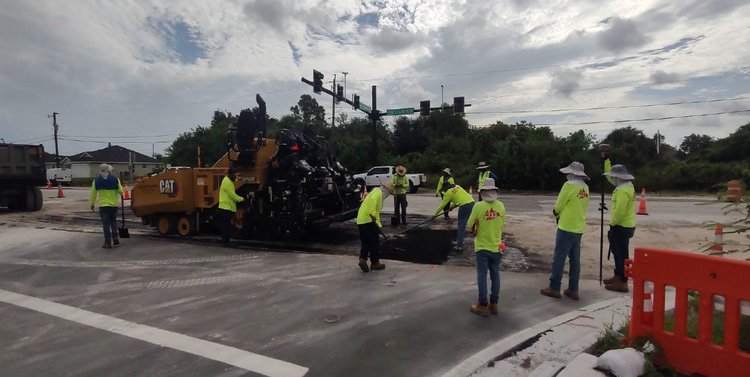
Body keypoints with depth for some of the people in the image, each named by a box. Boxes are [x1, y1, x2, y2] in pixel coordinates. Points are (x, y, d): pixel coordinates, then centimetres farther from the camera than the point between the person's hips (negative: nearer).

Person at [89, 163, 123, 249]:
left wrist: (92, 204, 13)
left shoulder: (96, 181, -2)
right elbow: (120, 191, -2)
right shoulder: (115, 179, -3)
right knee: (113, 221, 18)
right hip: (114, 204, 1)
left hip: (103, 205, -1)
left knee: (106, 224, 3)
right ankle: (115, 237, 9)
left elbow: (93, 194, 2)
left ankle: (108, 242, 4)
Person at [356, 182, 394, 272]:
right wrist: (372, 214, -33)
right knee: (374, 242, 3)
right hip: (368, 221, -9)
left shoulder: (377, 194, 26)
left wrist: (379, 226, 29)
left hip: (360, 221, 9)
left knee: (365, 242, 15)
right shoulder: (378, 192, -4)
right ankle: (375, 263, 12)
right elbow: (373, 200, -29)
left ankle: (362, 259, 1)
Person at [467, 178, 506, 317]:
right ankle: (494, 304, 25)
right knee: (495, 276, 15)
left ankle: (483, 306, 14)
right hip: (496, 247, 4)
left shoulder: (479, 206, -17)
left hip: (482, 247, -4)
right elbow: (502, 224, 5)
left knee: (482, 277, 6)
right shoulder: (501, 206, -5)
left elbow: (470, 225, -10)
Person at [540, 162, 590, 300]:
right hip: (579, 228, 7)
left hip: (566, 228, -7)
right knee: (575, 259, 12)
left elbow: (558, 206, -9)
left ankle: (554, 288, 6)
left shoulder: (569, 185, -15)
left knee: (559, 258, 0)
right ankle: (573, 289, 17)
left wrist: (557, 214, 12)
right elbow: (583, 207, 12)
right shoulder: (585, 188, 7)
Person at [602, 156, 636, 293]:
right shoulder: (627, 185, 8)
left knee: (621, 254, -3)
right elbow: (610, 175, 21)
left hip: (621, 227, -10)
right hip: (625, 225, 10)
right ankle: (618, 276, 31)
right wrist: (605, 160, 19)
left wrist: (612, 225, -13)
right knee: (618, 252, 19)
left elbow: (619, 212, -27)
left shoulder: (623, 191, -23)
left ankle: (622, 283, 5)